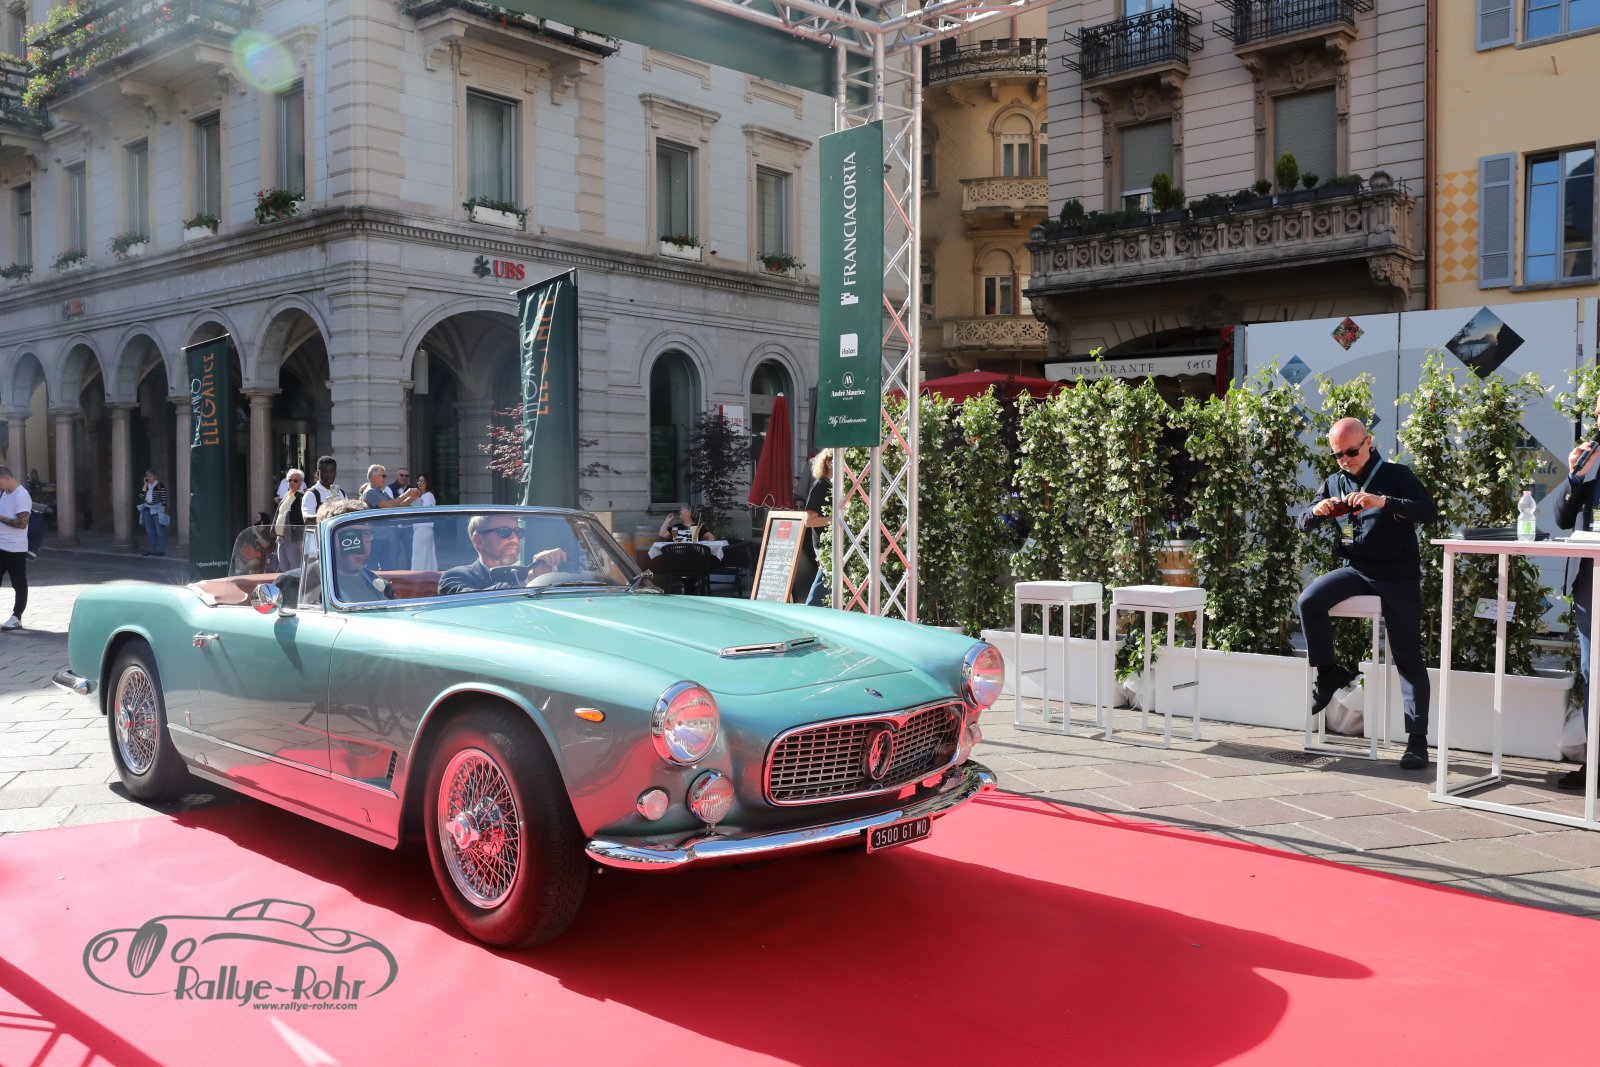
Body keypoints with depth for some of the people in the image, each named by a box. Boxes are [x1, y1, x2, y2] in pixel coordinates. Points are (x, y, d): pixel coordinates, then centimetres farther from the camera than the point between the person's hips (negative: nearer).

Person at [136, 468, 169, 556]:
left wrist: (163, 511, -11)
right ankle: (150, 550, 13)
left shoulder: (160, 486, -5)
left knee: (159, 531, -3)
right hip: (147, 510, 6)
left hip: (157, 510, -6)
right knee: (149, 531, 8)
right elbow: (141, 496, -1)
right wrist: (145, 485, -1)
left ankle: (160, 550, 0)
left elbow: (164, 499, -7)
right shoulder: (147, 486, 12)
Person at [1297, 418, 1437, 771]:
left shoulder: (1396, 475, -3)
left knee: (1407, 656, -4)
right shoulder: (1334, 482, 11)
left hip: (1398, 574, -4)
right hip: (1355, 570, 4)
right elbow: (1304, 524, 10)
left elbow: (1430, 511, -16)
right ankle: (1329, 673, -4)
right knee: (1310, 601, -24)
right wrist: (1317, 510, -14)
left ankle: (1417, 741, -1)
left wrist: (1384, 502, -31)